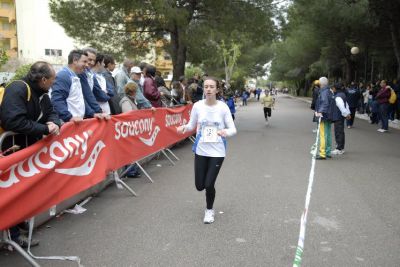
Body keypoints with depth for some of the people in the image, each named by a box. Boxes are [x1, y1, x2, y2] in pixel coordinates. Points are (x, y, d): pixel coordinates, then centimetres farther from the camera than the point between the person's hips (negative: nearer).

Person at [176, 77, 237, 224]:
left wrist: (226, 132, -29)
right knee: (200, 186, 6)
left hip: (217, 151, -2)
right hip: (201, 150, 2)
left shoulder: (223, 107, -10)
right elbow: (191, 125, 7)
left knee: (209, 184, -5)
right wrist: (184, 127, -15)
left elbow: (233, 129, -7)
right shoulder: (198, 106, -4)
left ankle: (209, 210, 26)